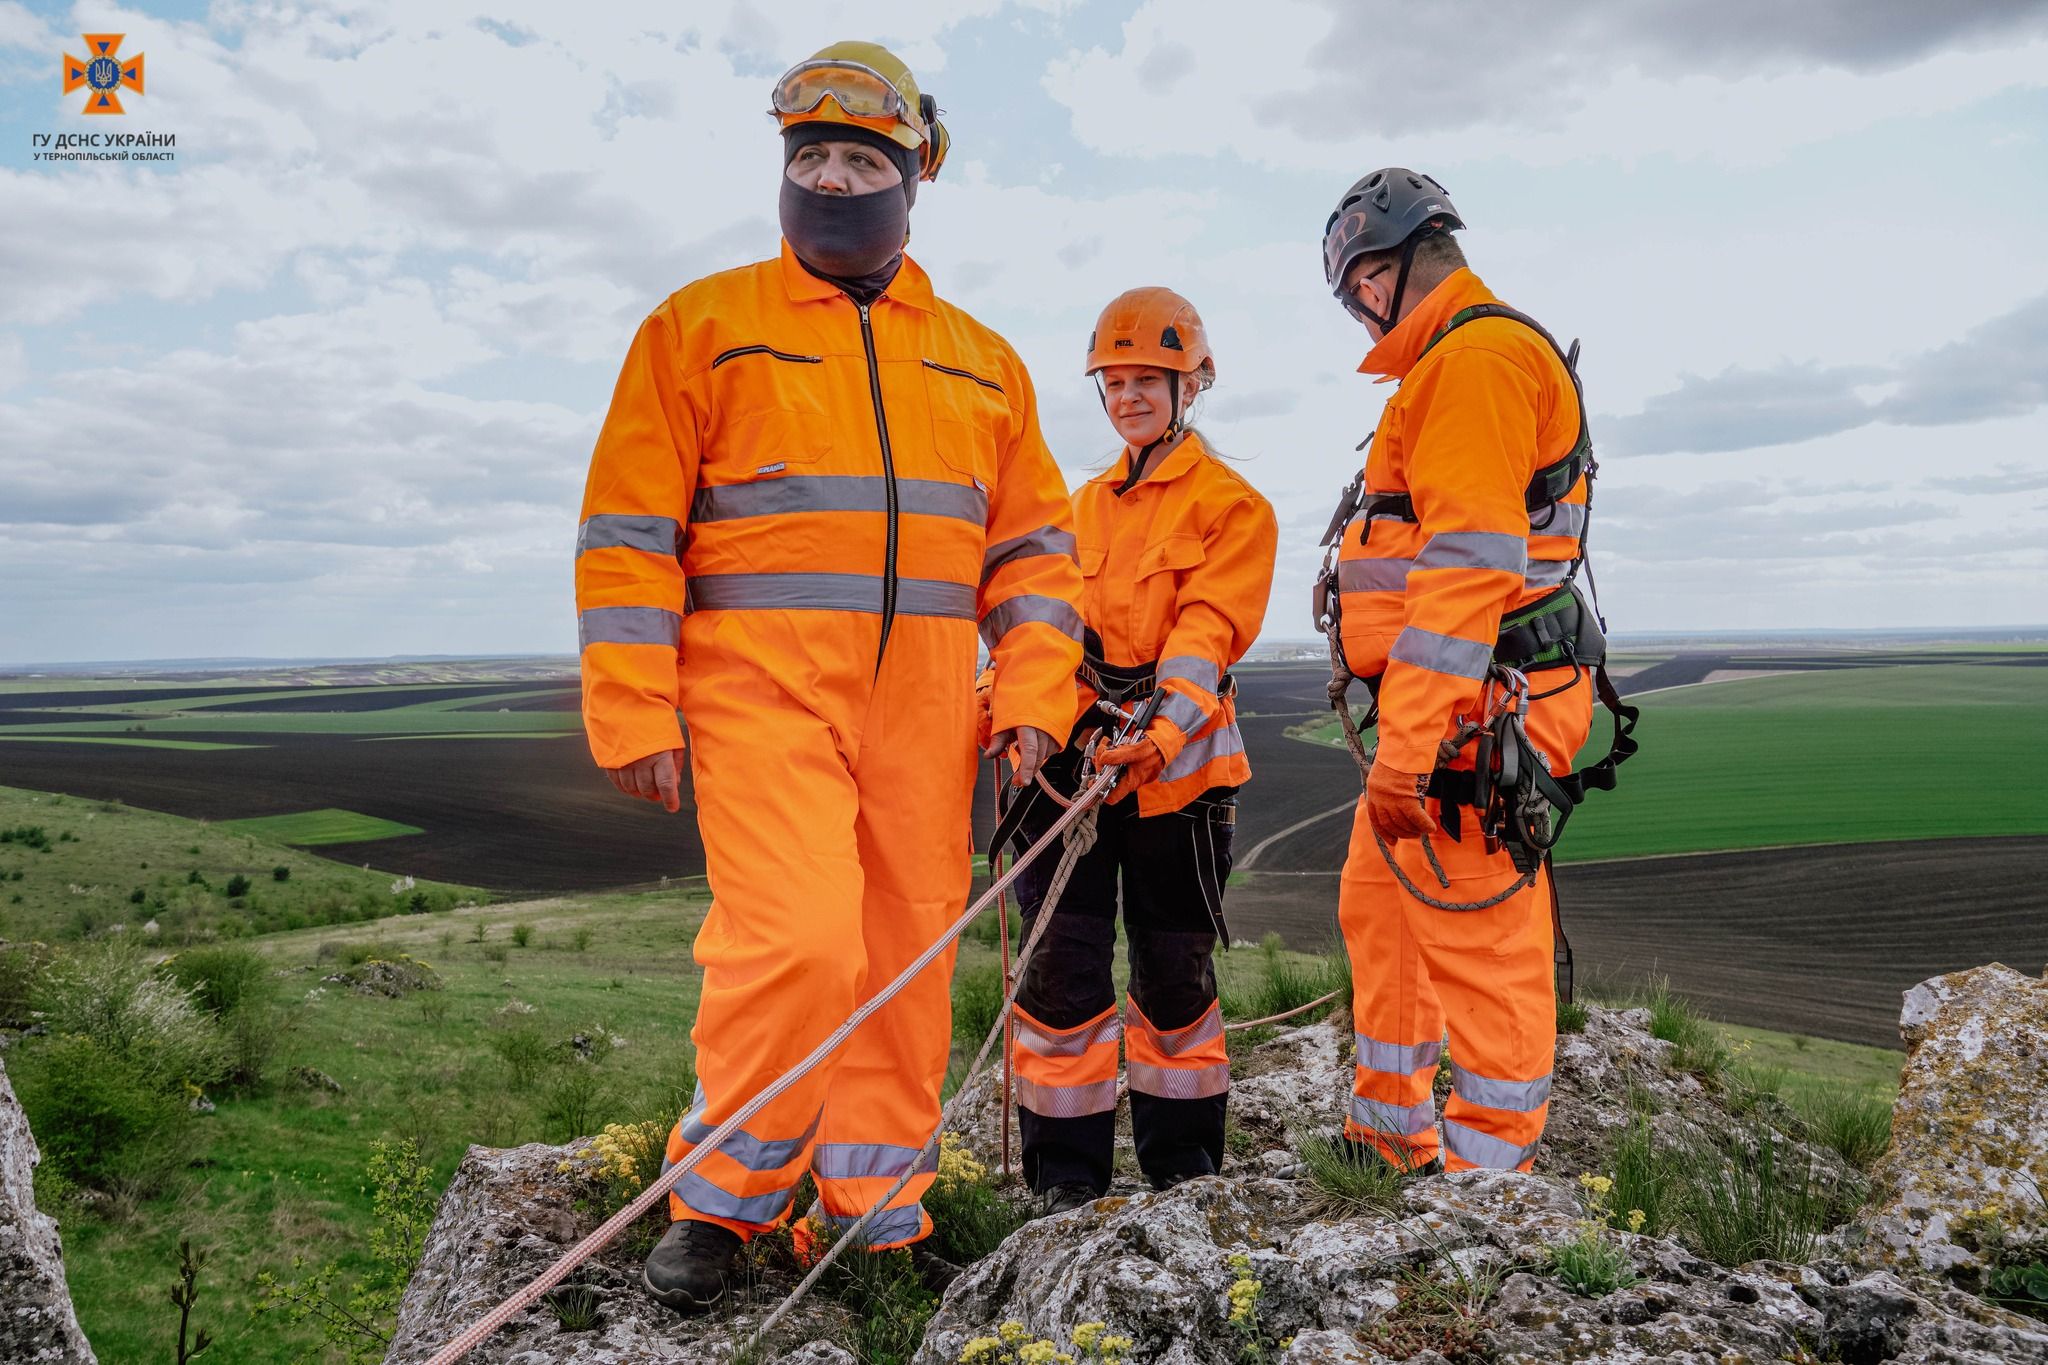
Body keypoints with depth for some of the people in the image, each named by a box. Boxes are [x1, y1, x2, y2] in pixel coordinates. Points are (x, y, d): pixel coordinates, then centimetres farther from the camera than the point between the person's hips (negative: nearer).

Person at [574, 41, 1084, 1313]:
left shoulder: (981, 360, 17)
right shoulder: (703, 324, 7)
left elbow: (1032, 542, 15)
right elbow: (628, 528, 2)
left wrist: (1035, 689, 2)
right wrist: (633, 711, -6)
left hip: (925, 709, 4)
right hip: (762, 690, -3)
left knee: (908, 955, 6)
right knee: (796, 937, -15)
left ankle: (876, 1208, 23)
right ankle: (722, 1199, 9)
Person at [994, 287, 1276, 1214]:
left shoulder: (1234, 505, 1)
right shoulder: (1083, 505, 18)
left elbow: (1207, 633, -12)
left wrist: (1156, 733, -27)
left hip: (1175, 766, -3)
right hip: (1071, 756, 4)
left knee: (1175, 966, 8)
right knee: (1062, 964, 1)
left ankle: (1183, 1162, 26)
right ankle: (1065, 1173, 14)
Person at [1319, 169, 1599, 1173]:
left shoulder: (1477, 357, -12)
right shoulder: (1451, 365, 22)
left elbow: (1470, 566, -22)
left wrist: (1404, 750, -25)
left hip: (1476, 713, -11)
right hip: (1439, 710, 11)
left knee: (1479, 942, -4)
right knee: (1377, 906, 18)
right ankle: (1391, 1130, 33)